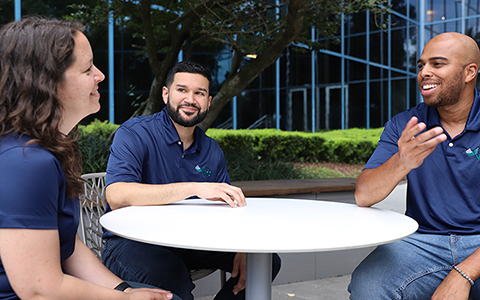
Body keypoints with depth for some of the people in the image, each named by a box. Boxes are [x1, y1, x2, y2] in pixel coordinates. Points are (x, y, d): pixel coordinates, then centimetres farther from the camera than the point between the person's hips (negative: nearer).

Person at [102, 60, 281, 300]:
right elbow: (117, 196, -27)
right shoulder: (133, 134, -11)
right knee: (173, 279, -36)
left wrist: (241, 249, -12)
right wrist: (195, 188, -32)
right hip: (133, 242, -5)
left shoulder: (212, 151, 8)